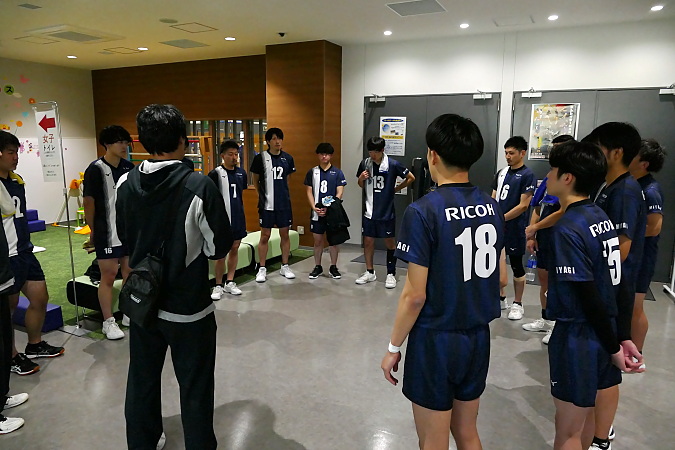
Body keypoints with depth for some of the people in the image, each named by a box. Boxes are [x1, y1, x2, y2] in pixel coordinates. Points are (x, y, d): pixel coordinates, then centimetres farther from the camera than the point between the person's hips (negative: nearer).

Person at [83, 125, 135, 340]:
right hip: (107, 233, -6)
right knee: (108, 276, 2)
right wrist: (93, 230, -1)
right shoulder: (96, 169, -11)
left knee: (130, 274, 13)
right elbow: (88, 202, -8)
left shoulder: (129, 167, 5)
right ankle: (108, 322, 14)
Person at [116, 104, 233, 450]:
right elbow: (219, 247, -12)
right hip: (188, 307, -5)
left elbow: (124, 239, 9)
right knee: (195, 390, 11)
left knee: (142, 382, 22)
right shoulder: (199, 187, -20)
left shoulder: (125, 184, -4)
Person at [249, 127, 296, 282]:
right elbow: (255, 179, 6)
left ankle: (285, 267, 21)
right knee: (265, 236, 3)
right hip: (267, 204, -3)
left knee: (285, 234, 9)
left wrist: (281, 191, 13)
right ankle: (262, 269, 14)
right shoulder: (260, 158, -5)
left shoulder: (288, 158, 3)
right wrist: (262, 194, 10)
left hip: (284, 203, 3)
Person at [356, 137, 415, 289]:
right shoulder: (364, 163, 0)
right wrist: (361, 178, -8)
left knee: (390, 242, 6)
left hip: (387, 212, -3)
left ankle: (391, 274, 17)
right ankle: (370, 272, 23)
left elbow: (411, 178, 0)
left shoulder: (393, 164, -10)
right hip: (370, 210, 4)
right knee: (368, 241, 8)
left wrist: (395, 189, 0)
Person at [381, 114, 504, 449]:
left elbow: (415, 295, -18)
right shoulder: (492, 207, 1)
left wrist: (394, 348, -6)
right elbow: (499, 277, 9)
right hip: (478, 337, 6)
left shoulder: (423, 212, -19)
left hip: (436, 341, -6)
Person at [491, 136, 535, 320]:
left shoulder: (527, 175, -9)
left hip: (514, 229, -6)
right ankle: (501, 298, 30)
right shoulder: (501, 173, 10)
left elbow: (524, 205, -15)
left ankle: (517, 304, 18)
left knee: (516, 265, 5)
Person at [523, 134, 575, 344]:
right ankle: (546, 320, 32)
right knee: (544, 283, 17)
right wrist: (531, 237, 5)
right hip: (543, 241, 8)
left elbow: (562, 213, -21)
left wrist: (534, 228, -13)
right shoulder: (548, 180, 11)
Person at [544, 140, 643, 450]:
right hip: (601, 332, 8)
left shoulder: (568, 229, -22)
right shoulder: (601, 216, 4)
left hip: (578, 336, -8)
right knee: (586, 413, 25)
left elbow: (588, 297, -21)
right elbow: (611, 279, 8)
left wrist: (614, 347, -9)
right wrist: (619, 338, 13)